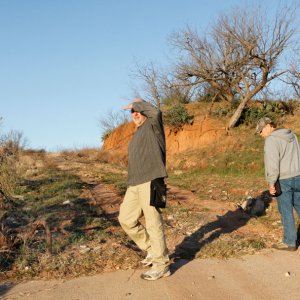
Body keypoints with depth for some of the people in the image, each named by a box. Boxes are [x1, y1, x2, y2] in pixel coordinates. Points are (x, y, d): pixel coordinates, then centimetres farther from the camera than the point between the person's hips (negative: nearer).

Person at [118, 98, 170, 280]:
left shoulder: (153, 126, 1)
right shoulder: (137, 135, 25)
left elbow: (156, 112, -24)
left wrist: (138, 103, -7)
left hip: (150, 182, -9)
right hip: (135, 184, 9)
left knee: (153, 223, -5)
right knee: (126, 219, 8)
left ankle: (161, 265, 7)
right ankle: (152, 249, 23)